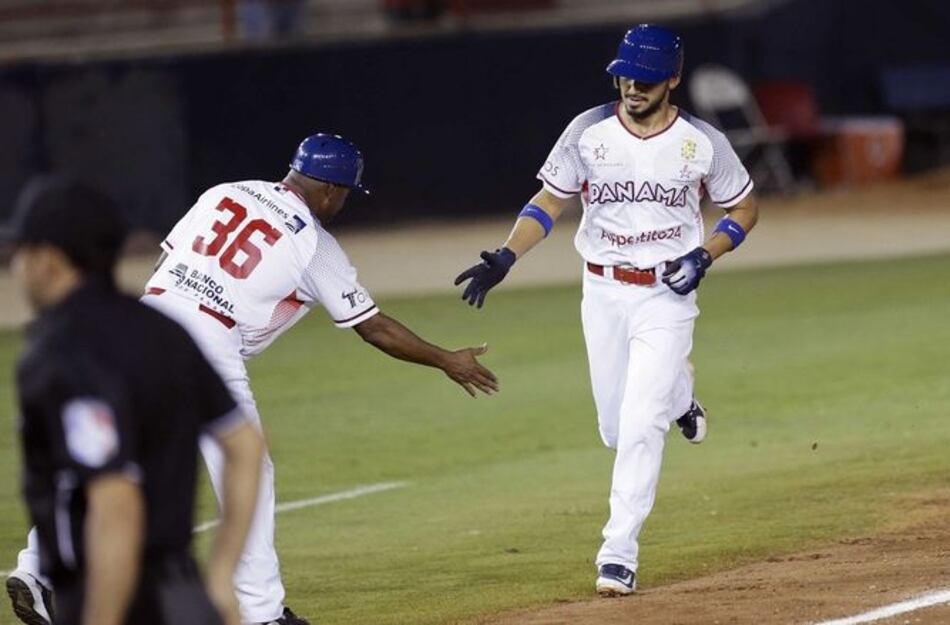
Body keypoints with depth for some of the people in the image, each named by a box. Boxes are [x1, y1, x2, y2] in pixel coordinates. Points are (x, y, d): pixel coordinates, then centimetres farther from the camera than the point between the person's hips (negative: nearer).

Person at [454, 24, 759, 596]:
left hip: (667, 296, -3)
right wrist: (505, 258, -13)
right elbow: (549, 203, 2)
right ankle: (676, 394, 44)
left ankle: (619, 554, -7)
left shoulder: (702, 142, -7)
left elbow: (745, 209, 5)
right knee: (617, 431, 9)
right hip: (603, 292, 3)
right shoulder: (589, 131, -4)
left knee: (640, 427, -13)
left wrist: (705, 255, -12)